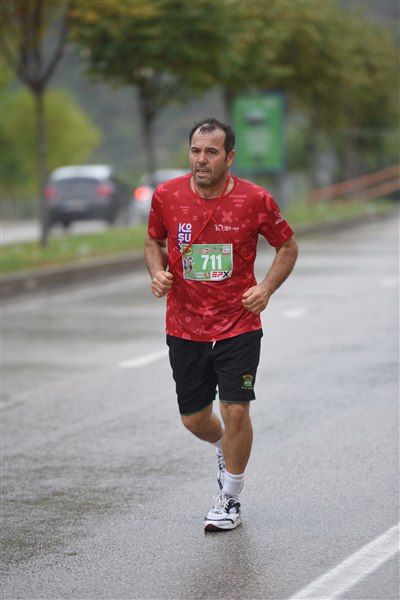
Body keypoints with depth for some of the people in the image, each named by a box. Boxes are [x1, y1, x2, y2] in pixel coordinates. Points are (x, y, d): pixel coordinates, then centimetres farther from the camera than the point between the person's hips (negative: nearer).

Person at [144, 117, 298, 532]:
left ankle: (229, 501, 12)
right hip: (184, 328, 2)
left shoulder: (255, 200, -10)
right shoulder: (166, 196, -5)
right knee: (194, 419, 9)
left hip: (239, 325, -2)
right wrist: (157, 273, -7)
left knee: (235, 411, -9)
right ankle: (224, 449, 45)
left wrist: (267, 288, -10)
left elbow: (287, 247, 5)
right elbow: (154, 241, 13)